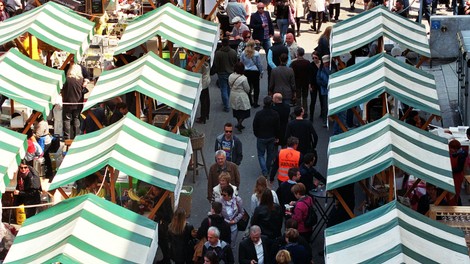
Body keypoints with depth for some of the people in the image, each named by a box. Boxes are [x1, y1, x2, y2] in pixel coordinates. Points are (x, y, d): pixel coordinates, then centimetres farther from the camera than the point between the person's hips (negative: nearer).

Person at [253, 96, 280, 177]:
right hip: (271, 137, 2)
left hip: (261, 137, -2)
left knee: (261, 155, 8)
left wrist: (257, 135, 10)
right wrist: (277, 137, 10)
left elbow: (255, 126, -8)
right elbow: (277, 127, -4)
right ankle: (268, 169, 33)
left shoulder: (259, 114, -18)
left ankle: (264, 171, -6)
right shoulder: (275, 114, -13)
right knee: (270, 154, 21)